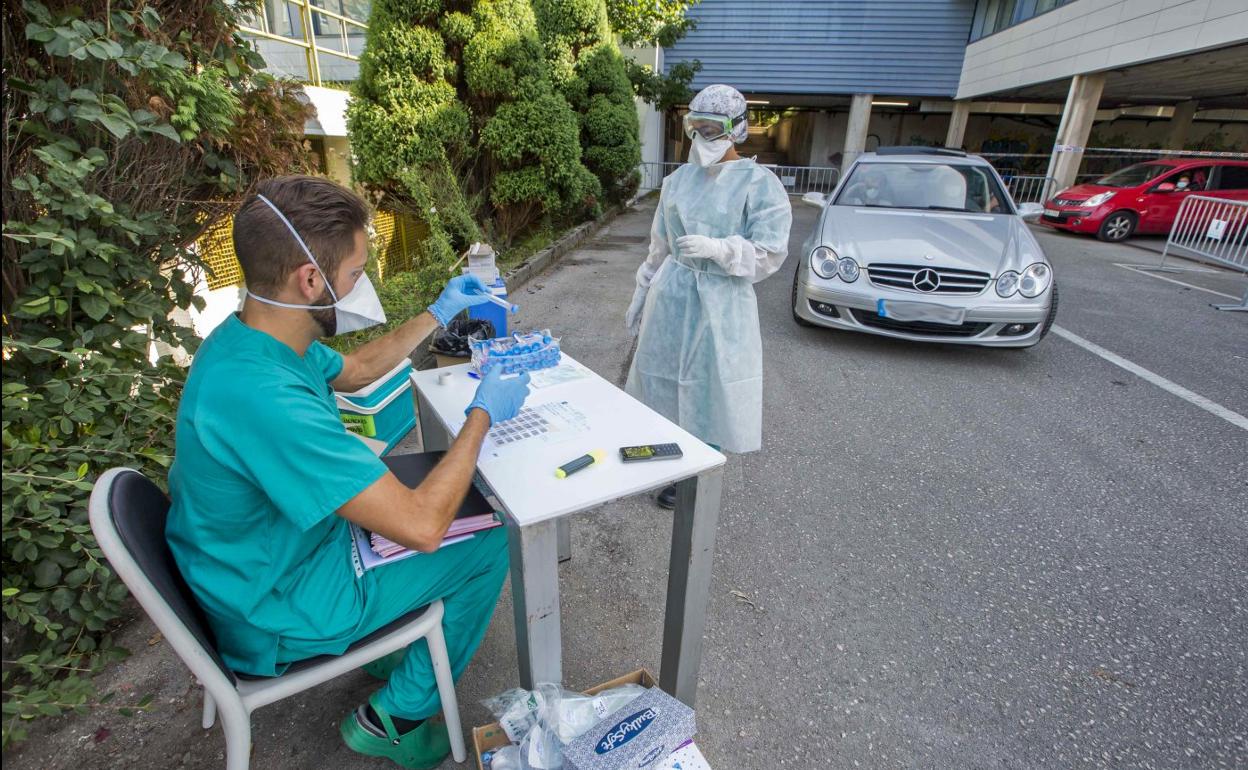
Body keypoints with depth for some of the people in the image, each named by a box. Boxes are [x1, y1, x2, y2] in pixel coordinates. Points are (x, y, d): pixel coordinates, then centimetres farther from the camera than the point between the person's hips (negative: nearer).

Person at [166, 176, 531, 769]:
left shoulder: (245, 336, -9)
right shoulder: (264, 399, -40)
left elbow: (353, 371, 12)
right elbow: (422, 527, -38)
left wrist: (437, 315, 10)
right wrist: (483, 414, -25)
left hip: (267, 554, 9)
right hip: (279, 611, -8)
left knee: (417, 478, 19)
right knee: (490, 542, -4)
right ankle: (395, 717, 14)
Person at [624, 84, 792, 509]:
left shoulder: (760, 183, -7)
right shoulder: (679, 178, 8)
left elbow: (770, 253, -11)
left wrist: (716, 247, -25)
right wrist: (641, 294, 16)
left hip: (722, 302, -5)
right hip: (672, 295, 5)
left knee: (708, 388, 3)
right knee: (666, 380, 13)